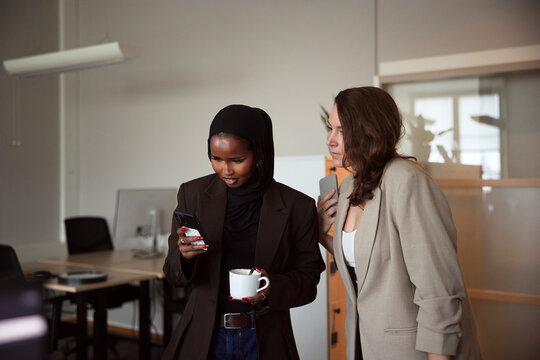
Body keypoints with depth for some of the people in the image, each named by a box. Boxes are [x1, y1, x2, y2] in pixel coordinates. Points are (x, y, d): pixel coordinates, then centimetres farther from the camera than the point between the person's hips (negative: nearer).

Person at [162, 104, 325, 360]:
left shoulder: (297, 207, -9)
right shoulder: (192, 193, -4)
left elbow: (308, 281, -3)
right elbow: (175, 277, 0)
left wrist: (272, 288, -23)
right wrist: (184, 256, -23)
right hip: (203, 338, 1)